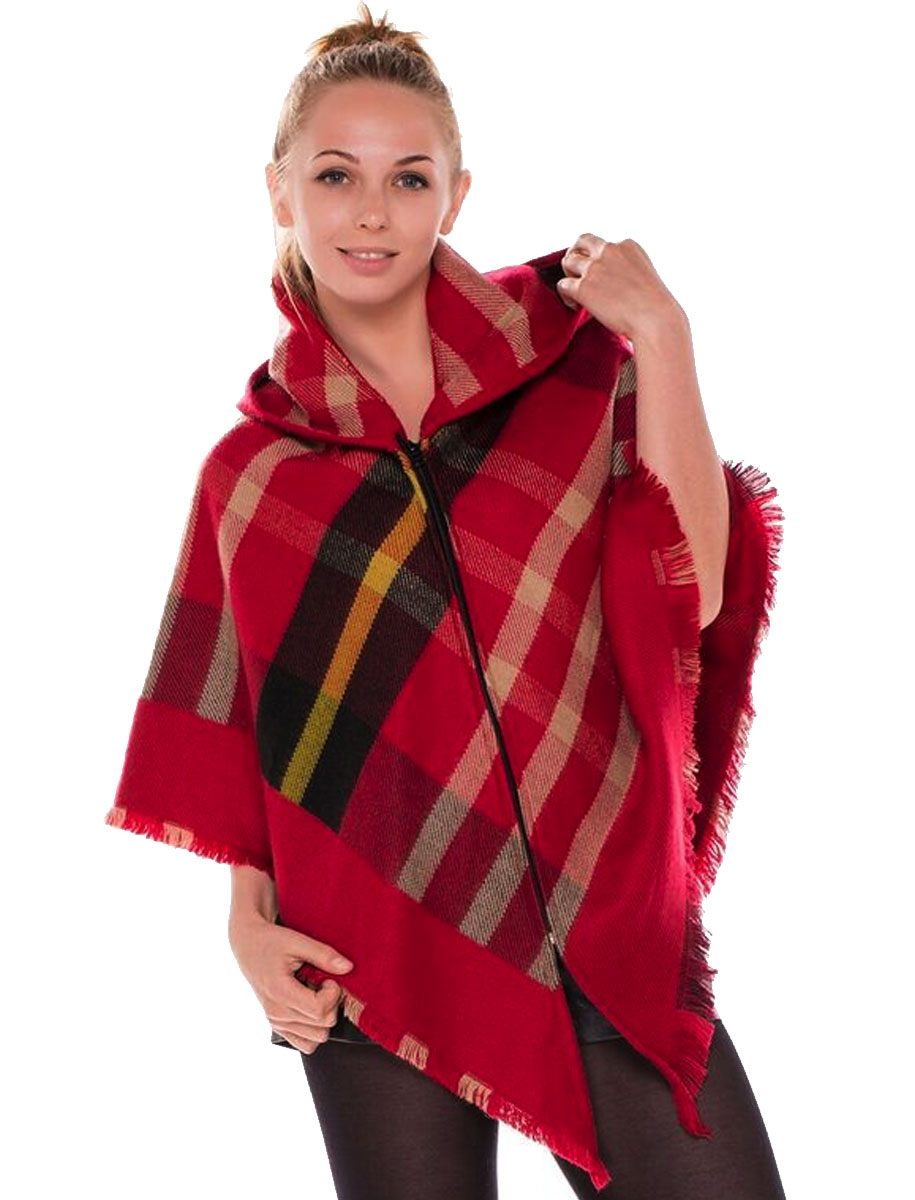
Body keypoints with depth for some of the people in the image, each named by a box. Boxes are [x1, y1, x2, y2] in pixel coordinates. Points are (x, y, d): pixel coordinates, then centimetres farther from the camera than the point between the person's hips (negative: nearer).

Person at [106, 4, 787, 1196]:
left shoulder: (562, 355, 4)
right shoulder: (253, 467, 7)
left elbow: (687, 590, -6)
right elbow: (237, 725, 13)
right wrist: (251, 920, 1)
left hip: (605, 914, 0)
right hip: (377, 947, 1)